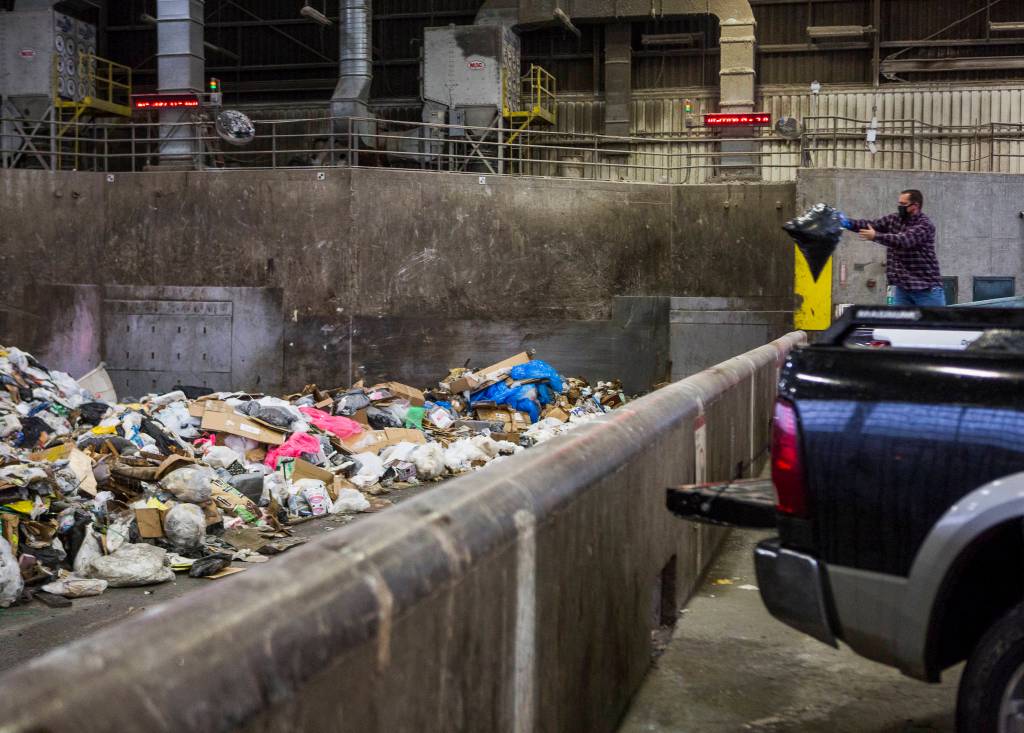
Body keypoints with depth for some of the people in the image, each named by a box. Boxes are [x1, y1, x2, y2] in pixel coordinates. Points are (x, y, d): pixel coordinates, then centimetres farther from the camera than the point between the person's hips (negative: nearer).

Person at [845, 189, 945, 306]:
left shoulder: (925, 225, -12)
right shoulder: (894, 219, 10)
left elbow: (904, 240, -26)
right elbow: (870, 225, 4)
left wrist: (876, 236, -29)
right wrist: (847, 223, -11)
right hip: (902, 287, 6)